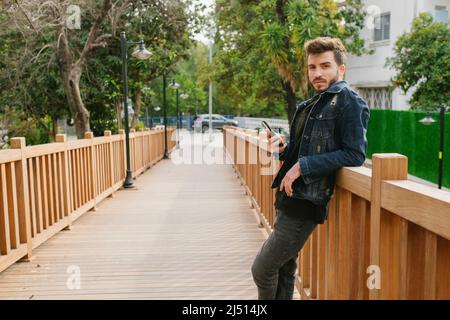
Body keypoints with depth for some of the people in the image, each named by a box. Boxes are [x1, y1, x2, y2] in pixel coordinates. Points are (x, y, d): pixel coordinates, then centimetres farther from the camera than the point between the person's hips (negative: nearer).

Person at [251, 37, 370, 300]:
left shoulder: (349, 101, -11)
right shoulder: (313, 104, 15)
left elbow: (355, 155, -19)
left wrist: (302, 166, -22)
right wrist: (284, 148, 1)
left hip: (305, 202, -9)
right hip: (289, 197, 9)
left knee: (262, 269, -4)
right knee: (284, 269, 19)